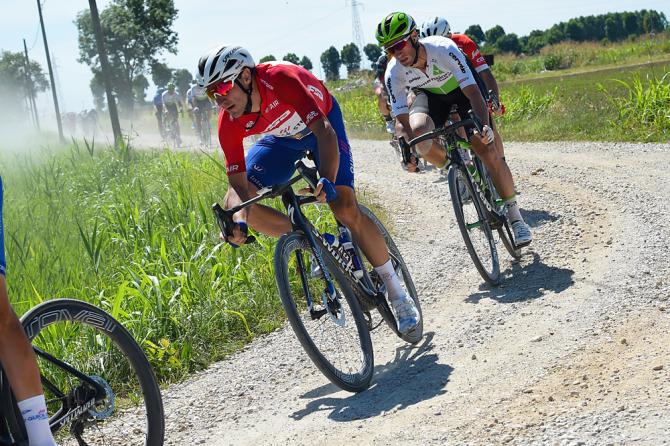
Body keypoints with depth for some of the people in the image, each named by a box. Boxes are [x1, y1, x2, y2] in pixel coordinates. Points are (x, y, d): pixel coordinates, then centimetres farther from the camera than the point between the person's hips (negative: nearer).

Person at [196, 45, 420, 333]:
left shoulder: (279, 79, -40)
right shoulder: (229, 123, -25)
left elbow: (323, 130, -46)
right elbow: (239, 183, -23)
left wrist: (328, 180, -63)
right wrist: (238, 221, -45)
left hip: (321, 123, -5)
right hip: (282, 137, 5)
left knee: (346, 209, -20)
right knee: (233, 204, -14)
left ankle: (399, 296, -5)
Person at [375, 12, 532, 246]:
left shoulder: (444, 49, -35)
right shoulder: (394, 73, -26)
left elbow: (473, 92, -39)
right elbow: (401, 119, -21)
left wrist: (484, 125, -54)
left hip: (460, 91, -2)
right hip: (429, 96, 2)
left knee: (488, 152, -15)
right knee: (417, 133, -32)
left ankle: (515, 217, 0)